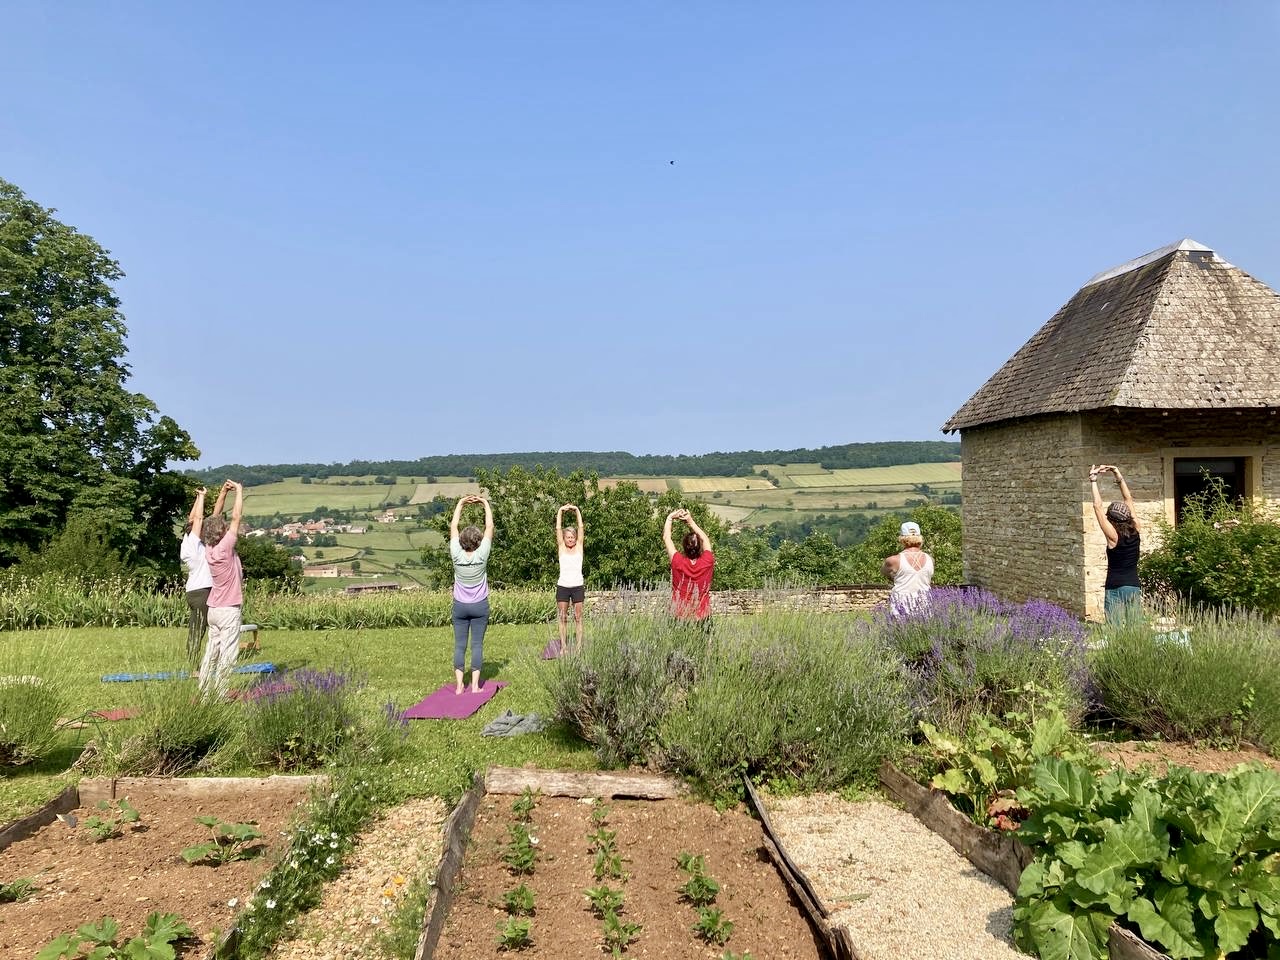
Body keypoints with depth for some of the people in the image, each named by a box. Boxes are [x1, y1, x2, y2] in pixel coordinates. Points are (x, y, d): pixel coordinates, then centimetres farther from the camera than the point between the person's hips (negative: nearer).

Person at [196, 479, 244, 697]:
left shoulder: (209, 548, 0)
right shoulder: (225, 548, -18)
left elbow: (215, 518, 9)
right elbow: (236, 517, -16)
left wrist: (223, 493, 7)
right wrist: (239, 491, -7)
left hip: (214, 609, 8)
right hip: (229, 610, -8)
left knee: (212, 652, 13)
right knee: (227, 655, -3)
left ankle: (204, 692, 18)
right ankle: (219, 694, -2)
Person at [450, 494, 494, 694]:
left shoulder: (457, 555, -11)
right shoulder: (482, 555, -14)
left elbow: (453, 526, 0)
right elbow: (489, 527, -6)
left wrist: (460, 503, 7)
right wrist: (485, 503, 4)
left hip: (460, 606, 1)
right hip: (479, 606, -1)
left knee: (459, 645, 4)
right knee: (477, 645, 2)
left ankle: (459, 685, 2)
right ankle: (475, 685, 1)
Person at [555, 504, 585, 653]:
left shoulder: (579, 546, 6)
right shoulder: (561, 548, 6)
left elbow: (581, 528, 1)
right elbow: (558, 529, 1)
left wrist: (577, 511, -2)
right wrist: (560, 511, -3)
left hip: (578, 586, 0)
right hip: (563, 586, 0)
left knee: (578, 617, 3)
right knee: (563, 618, 4)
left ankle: (578, 646, 6)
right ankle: (563, 646, 8)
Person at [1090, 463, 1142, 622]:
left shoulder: (1113, 536, -11)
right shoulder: (1136, 532, 1)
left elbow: (1097, 507, -12)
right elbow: (1129, 500, 9)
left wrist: (1093, 481, -8)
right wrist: (1120, 477, 11)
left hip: (1115, 589, -5)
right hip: (1135, 587, 5)